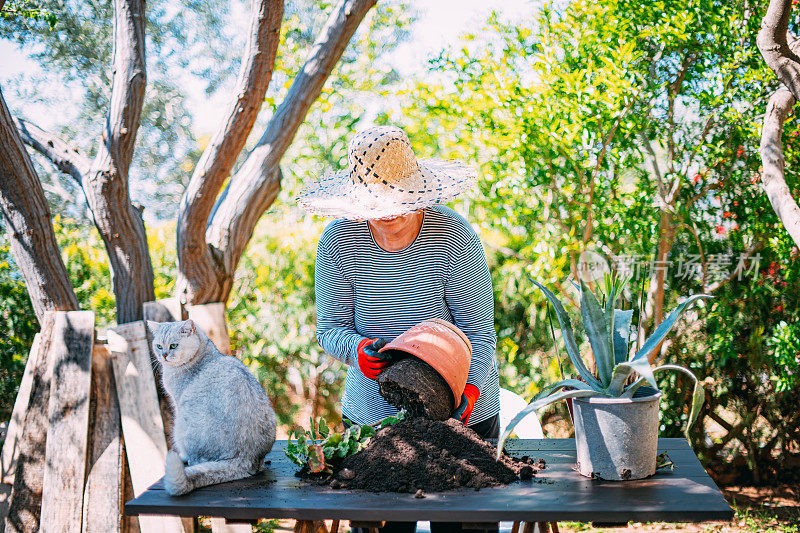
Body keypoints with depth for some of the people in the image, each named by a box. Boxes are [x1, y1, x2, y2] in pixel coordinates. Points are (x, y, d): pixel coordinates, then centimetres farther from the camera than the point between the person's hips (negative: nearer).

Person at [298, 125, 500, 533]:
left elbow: (478, 329, -18)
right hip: (371, 412, 2)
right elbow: (330, 328, -9)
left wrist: (469, 388, -34)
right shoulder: (337, 242, -11)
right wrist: (359, 350, -31)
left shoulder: (455, 237, -18)